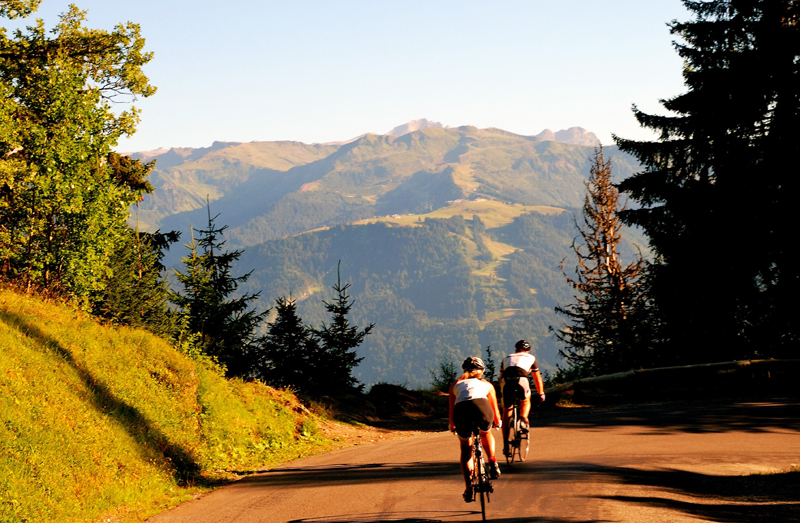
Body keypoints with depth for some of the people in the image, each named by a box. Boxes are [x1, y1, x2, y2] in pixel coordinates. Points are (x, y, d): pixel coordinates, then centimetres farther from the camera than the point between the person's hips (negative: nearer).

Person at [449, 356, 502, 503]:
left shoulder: (456, 384, 34)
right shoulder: (486, 384, 35)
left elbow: (451, 410, 41)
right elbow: (495, 408, 45)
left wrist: (452, 426, 59)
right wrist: (498, 422, 65)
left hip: (462, 411, 0)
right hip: (482, 407, 0)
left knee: (466, 449, 22)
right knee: (486, 433, 36)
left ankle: (469, 487, 9)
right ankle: (492, 461, 13)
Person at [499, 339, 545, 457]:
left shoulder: (506, 358, 35)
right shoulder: (530, 358, 30)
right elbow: (537, 378, 36)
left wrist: (502, 393, 51)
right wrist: (541, 393, 47)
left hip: (506, 382, 2)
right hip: (521, 381, -1)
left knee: (506, 412, 13)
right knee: (526, 401, 30)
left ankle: (505, 444, 7)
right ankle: (523, 419, 0)